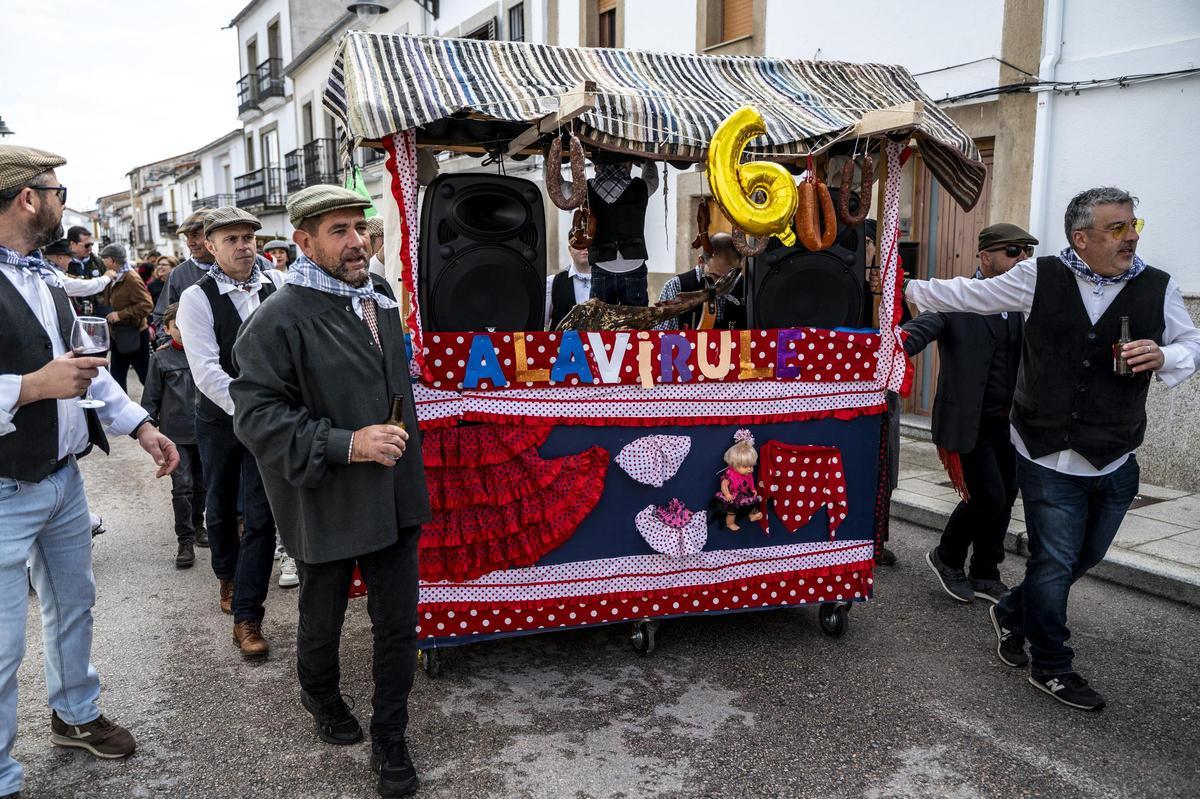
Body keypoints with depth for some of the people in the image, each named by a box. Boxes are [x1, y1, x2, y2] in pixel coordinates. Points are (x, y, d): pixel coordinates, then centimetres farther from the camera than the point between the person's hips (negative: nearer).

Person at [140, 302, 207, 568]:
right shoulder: (161, 359, 1)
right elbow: (151, 398, 4)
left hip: (204, 430, 2)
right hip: (176, 433, -2)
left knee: (202, 484, 14)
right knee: (182, 486, -4)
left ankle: (197, 525, 35)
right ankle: (185, 541, 3)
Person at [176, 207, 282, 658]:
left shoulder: (277, 286, -5)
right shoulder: (197, 298, -10)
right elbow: (206, 370, -17)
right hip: (219, 418, 0)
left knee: (262, 515, -3)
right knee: (221, 508, 19)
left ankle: (246, 616, 8)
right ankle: (227, 578, 46)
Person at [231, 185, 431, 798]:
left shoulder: (381, 294, 5)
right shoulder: (280, 320, -18)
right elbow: (256, 414, -20)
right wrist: (345, 444, -26)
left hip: (395, 495, 5)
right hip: (327, 501, -5)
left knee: (399, 622, 10)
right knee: (323, 620, 19)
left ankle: (389, 740, 28)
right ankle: (320, 696, 49)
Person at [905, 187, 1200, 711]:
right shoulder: (1039, 278, -4)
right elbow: (971, 294, 9)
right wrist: (910, 289, 15)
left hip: (1115, 464, 4)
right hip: (1049, 458, -3)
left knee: (1085, 557, 16)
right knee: (1055, 562, 3)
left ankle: (1012, 614, 42)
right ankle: (1051, 668, 22)